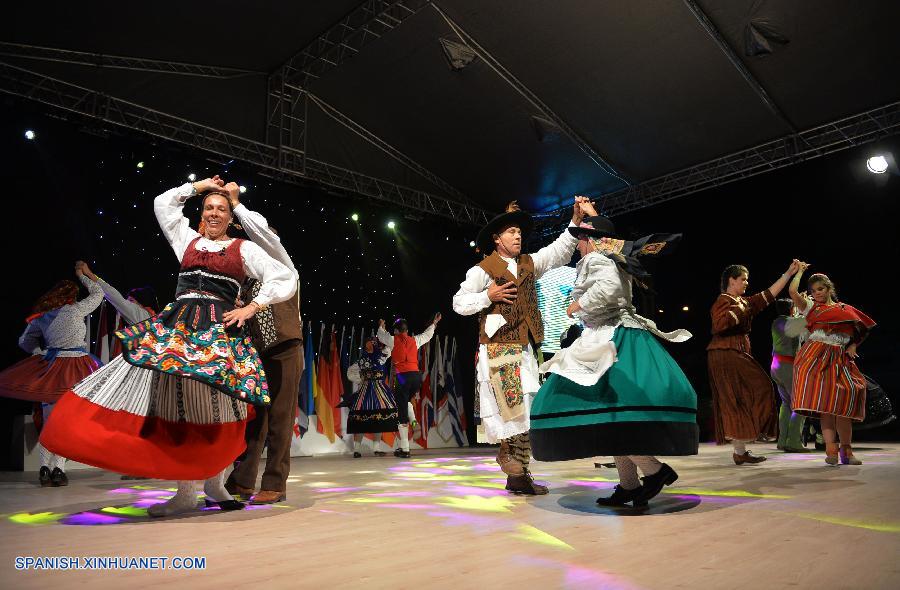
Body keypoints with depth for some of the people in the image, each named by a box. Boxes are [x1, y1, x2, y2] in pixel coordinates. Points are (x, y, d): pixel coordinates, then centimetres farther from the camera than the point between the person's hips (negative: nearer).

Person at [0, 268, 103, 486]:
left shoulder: (41, 318, 9)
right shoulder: (75, 310, -4)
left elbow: (24, 341, 19)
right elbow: (98, 293, 11)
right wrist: (83, 276, 22)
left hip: (50, 367, 4)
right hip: (75, 367, -4)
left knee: (48, 419, 10)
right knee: (66, 419, 0)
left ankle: (45, 468, 8)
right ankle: (58, 469, -2)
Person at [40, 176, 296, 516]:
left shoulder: (244, 249, 9)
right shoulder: (188, 240, 21)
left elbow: (285, 279, 3)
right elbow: (163, 203, 32)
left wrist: (251, 307, -3)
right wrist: (201, 186, 29)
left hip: (219, 332, -3)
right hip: (177, 328, 3)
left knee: (215, 406, -3)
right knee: (175, 403, -3)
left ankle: (214, 483, 12)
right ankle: (186, 492, 1)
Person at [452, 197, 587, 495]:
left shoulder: (529, 264, 17)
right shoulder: (481, 270, 1)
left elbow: (559, 251, 13)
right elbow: (459, 302, -1)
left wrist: (575, 221, 2)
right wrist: (488, 297, -14)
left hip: (524, 348, 6)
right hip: (497, 348, -6)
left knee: (527, 410, 3)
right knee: (511, 407, -10)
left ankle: (518, 473, 10)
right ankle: (508, 456, 12)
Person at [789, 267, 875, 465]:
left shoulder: (845, 309, 18)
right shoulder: (811, 307, 10)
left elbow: (861, 330, 26)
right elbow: (792, 291, -5)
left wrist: (853, 345, 8)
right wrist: (800, 271, 9)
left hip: (840, 358, 3)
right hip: (816, 356, -2)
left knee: (843, 402, -7)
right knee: (824, 403, -12)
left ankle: (846, 450, 0)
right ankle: (831, 449, -13)